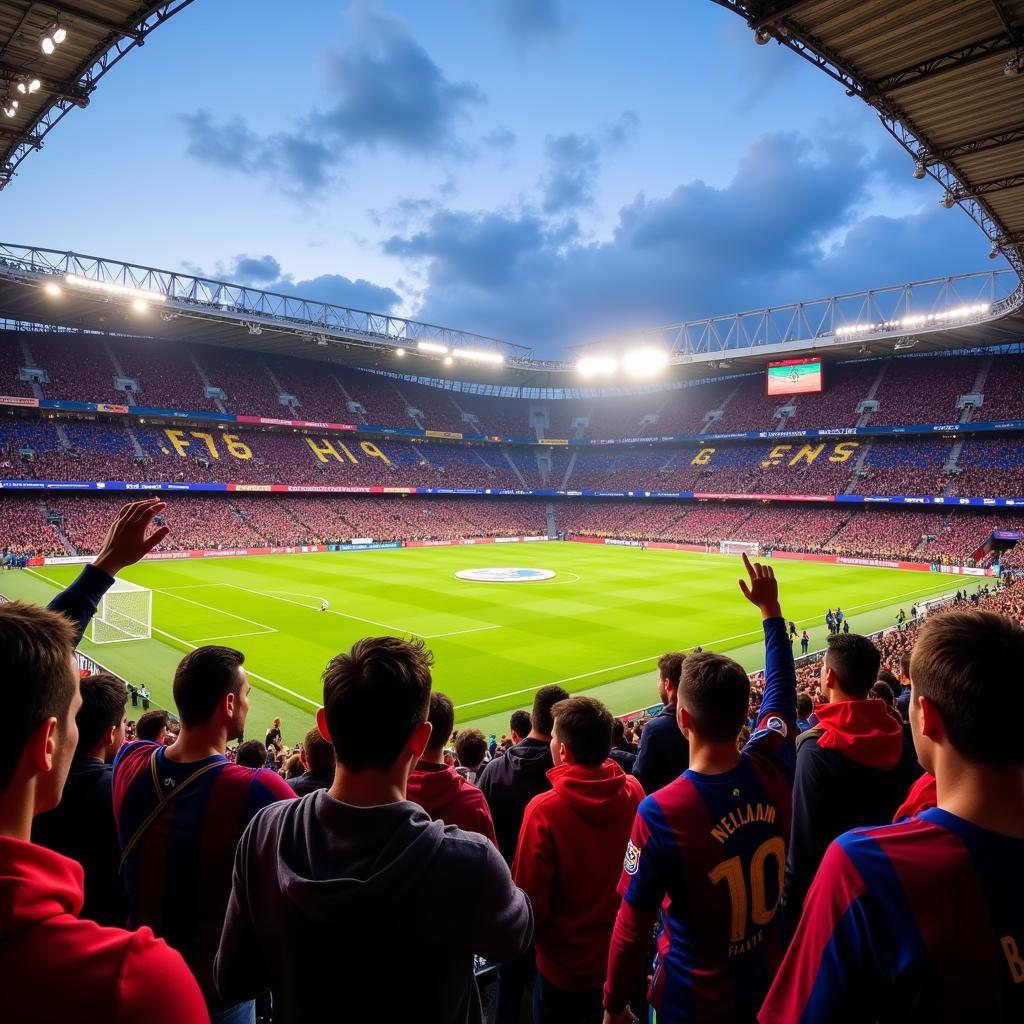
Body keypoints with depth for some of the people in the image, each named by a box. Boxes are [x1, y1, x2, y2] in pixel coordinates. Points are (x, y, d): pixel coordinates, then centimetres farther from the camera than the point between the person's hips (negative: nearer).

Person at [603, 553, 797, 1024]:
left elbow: (633, 926, -20)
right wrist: (771, 608, 11)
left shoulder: (660, 812, -31)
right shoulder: (772, 768, -19)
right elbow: (782, 688, 0)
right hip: (766, 983, 5)